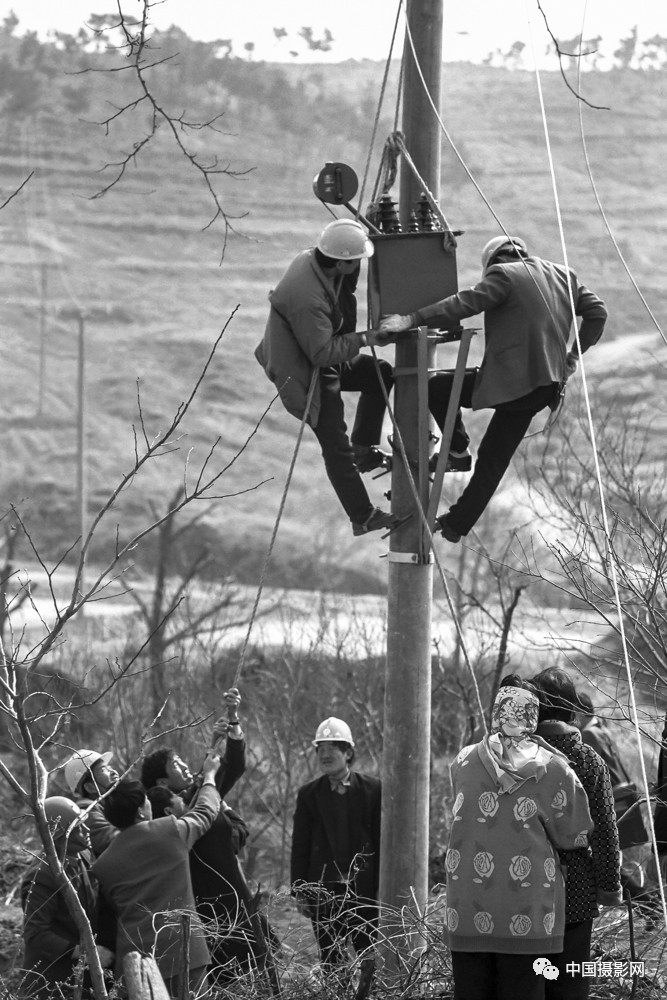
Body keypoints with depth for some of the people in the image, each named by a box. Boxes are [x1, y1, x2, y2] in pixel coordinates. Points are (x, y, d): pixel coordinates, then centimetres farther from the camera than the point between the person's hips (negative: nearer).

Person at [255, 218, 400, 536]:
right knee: (336, 447, -4)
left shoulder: (312, 259, -8)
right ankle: (363, 518, 5)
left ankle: (364, 450, 21)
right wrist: (364, 339, -26)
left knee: (380, 374, 17)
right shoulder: (307, 298, -36)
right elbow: (322, 352, -31)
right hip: (304, 374, -10)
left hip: (323, 362, 10)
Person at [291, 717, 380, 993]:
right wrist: (299, 891, 0)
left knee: (370, 960, -2)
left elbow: (383, 840, 0)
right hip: (324, 890, 2)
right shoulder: (309, 794, 6)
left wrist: (381, 886, -6)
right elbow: (300, 846, 6)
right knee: (331, 961, 4)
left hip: (363, 887, -2)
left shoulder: (372, 789, 1)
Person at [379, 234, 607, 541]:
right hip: (545, 386, 8)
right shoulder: (563, 275, 16)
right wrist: (574, 354, 21)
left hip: (508, 378, -8)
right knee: (494, 458, 15)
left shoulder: (503, 275, -6)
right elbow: (597, 312, 15)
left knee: (436, 388, 5)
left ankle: (457, 451, 9)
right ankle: (459, 522, 19)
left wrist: (412, 319, -21)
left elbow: (465, 303, -18)